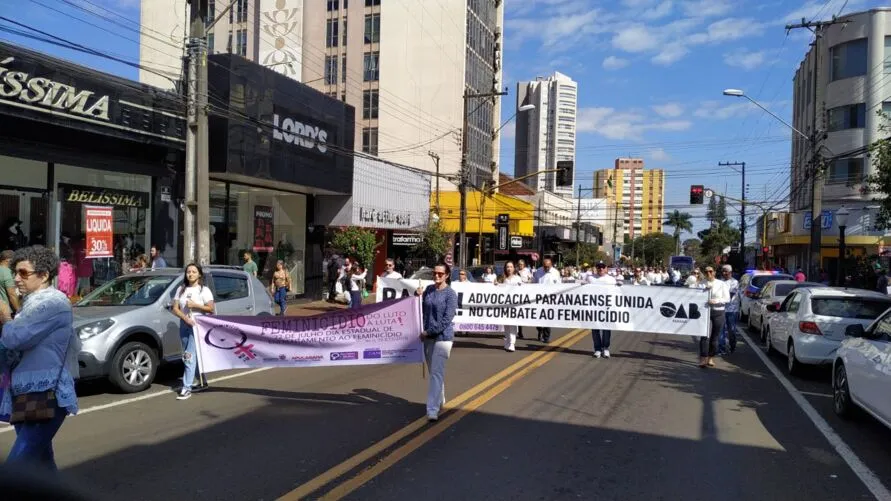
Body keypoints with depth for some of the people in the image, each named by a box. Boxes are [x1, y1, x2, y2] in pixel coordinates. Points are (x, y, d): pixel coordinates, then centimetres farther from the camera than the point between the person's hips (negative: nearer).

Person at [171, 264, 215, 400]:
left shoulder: (204, 290, -1)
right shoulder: (181, 289, 11)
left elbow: (211, 308, -7)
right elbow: (175, 309, 5)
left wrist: (195, 305, -16)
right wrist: (185, 318, -12)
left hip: (198, 325, -5)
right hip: (184, 325, 5)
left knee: (189, 356, -13)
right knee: (193, 356, 12)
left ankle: (187, 388, -13)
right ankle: (202, 382, 27)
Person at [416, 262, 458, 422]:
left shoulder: (450, 294, -10)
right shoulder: (428, 289, 7)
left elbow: (447, 319, -15)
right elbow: (423, 311, 14)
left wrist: (429, 331, -14)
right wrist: (419, 297, -3)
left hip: (443, 337, -6)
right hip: (428, 337, 6)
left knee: (437, 373, -10)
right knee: (433, 372, 17)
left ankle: (433, 410, -10)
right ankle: (440, 402, 35)